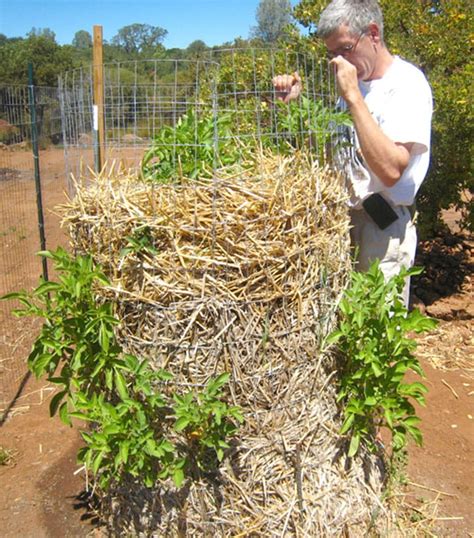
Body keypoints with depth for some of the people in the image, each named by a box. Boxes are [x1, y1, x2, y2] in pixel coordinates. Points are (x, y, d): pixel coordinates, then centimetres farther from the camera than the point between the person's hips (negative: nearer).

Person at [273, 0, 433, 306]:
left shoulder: (408, 83, -10)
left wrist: (353, 97, -22)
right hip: (343, 215, 7)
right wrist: (296, 103, 5)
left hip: (383, 225, -7)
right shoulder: (357, 83, 14)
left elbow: (390, 170, -26)